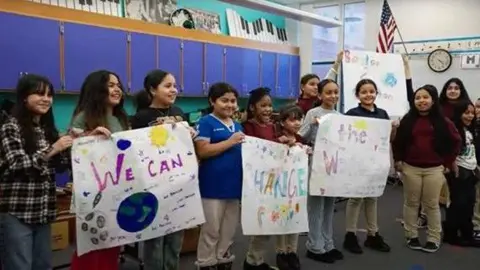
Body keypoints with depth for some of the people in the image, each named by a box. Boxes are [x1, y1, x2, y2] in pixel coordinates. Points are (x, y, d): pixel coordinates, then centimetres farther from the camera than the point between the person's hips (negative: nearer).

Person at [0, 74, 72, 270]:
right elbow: (19, 165, -18)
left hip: (43, 211, 6)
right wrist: (52, 149, -24)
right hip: (16, 212, -6)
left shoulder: (48, 128, 12)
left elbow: (60, 166, 12)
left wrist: (72, 147, -4)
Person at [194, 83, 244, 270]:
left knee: (229, 231, 17)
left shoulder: (237, 126, 15)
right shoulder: (206, 123, -7)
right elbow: (202, 151, -17)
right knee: (211, 231, 4)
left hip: (234, 184, 7)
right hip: (213, 186, -7)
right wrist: (230, 142, -18)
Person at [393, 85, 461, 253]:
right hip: (411, 168, 1)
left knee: (431, 204, 6)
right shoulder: (407, 120, 1)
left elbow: (455, 142, 6)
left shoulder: (442, 122, 0)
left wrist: (447, 163, 3)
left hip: (434, 169, -1)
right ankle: (411, 236, 21)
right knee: (411, 203, 9)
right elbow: (397, 142, 6)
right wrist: (397, 160, 0)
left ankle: (434, 239, 17)